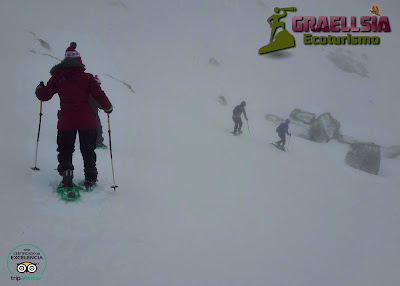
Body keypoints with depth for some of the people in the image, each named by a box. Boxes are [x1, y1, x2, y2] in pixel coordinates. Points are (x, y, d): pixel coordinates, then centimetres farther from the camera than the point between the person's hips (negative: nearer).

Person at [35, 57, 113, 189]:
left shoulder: (57, 78, 6)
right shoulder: (86, 77, 4)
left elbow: (44, 95, 10)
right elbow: (99, 94, -2)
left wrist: (39, 89, 33)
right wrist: (108, 107, 14)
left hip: (66, 122, 0)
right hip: (87, 121, 0)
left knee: (65, 150, 15)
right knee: (88, 151, 13)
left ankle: (66, 171, -8)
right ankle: (90, 178, 14)